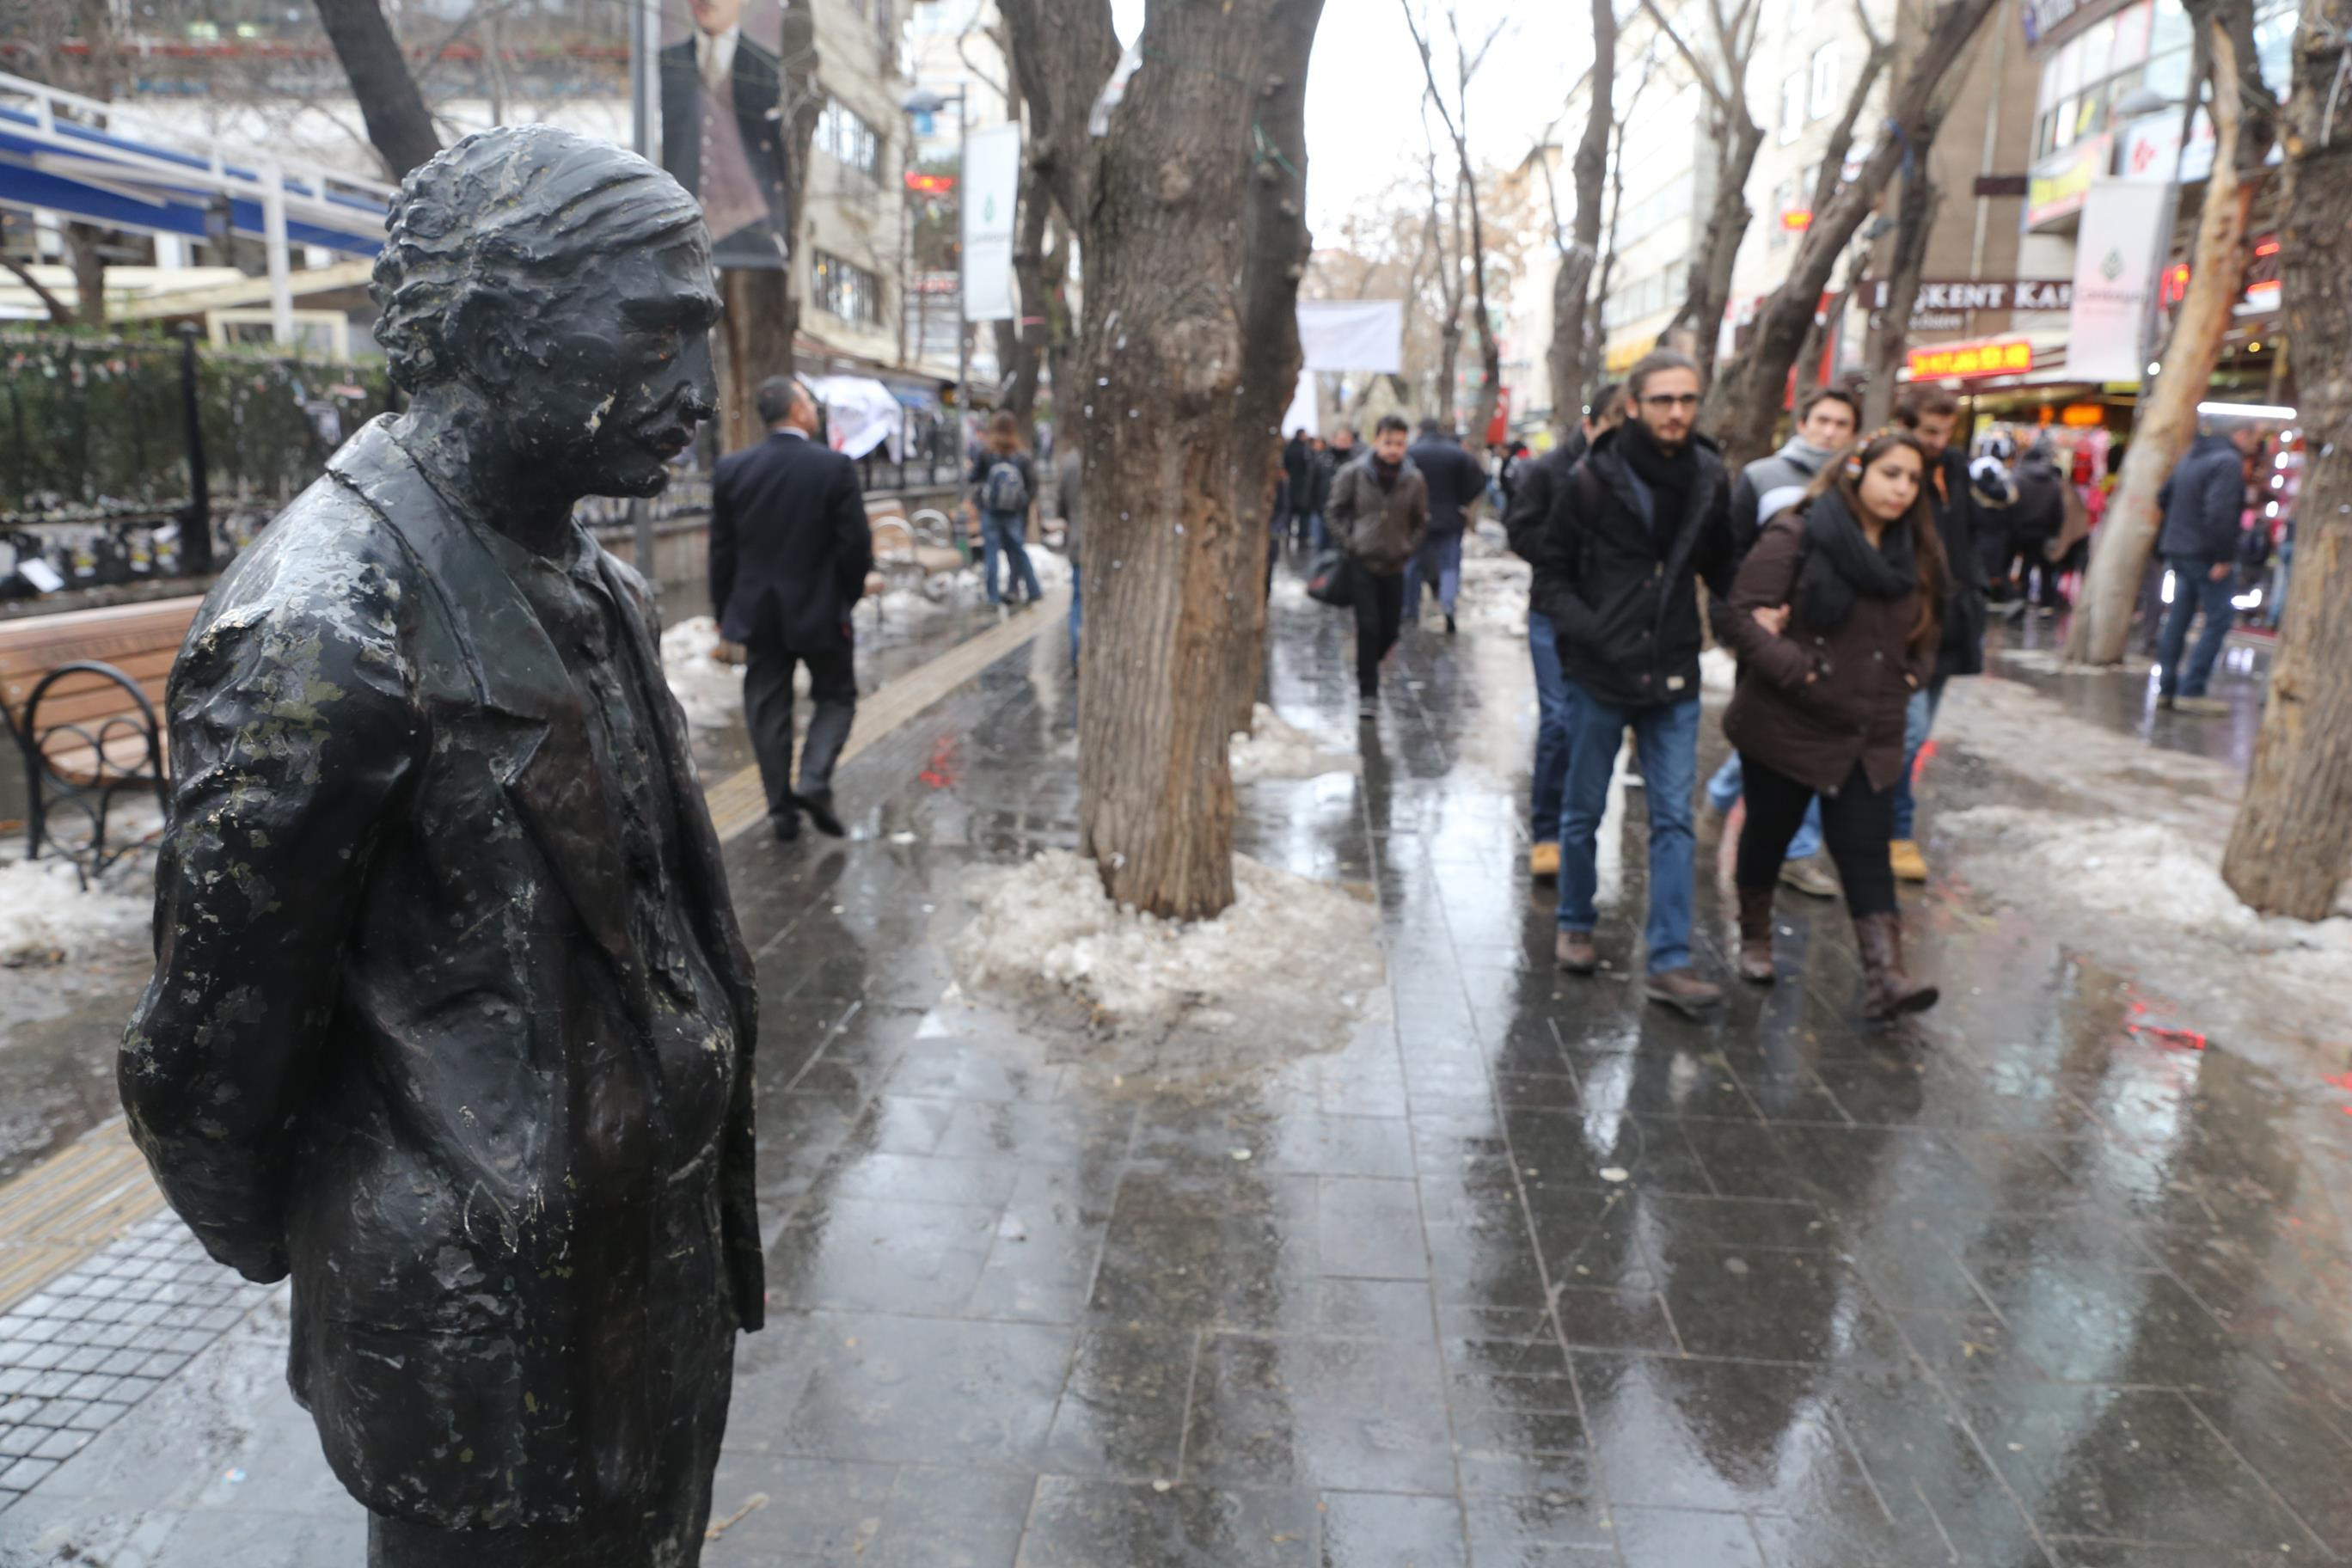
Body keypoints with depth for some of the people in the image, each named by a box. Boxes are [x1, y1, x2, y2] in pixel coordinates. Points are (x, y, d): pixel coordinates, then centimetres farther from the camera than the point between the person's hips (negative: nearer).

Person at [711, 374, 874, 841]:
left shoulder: (731, 468, -1)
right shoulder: (835, 466, -11)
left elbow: (721, 548, 2)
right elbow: (856, 541, -10)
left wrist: (724, 613, 11)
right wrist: (849, 595, 7)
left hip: (757, 611, 3)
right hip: (821, 610, -2)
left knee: (767, 708, 10)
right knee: (836, 698, 14)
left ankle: (782, 809, 12)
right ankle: (814, 781, -6)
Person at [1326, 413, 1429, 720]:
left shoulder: (1414, 480, 0)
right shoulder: (1354, 474, -5)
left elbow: (1421, 522, 12)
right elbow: (1337, 511, 5)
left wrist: (1407, 548, 1)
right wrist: (1348, 542, -4)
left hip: (1394, 567, 3)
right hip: (1361, 562, -2)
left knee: (1390, 629, 6)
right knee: (1368, 627, -8)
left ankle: (1368, 669, 35)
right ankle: (1368, 693, 0)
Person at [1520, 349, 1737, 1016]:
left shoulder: (1709, 479, 3)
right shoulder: (1592, 479, -8)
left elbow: (1719, 566, 13)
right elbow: (1552, 567, -2)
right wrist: (1584, 631, -16)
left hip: (1673, 675, 3)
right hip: (1599, 672, -3)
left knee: (1674, 818, 1)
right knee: (1583, 810, 10)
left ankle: (1670, 961, 7)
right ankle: (1575, 925, 30)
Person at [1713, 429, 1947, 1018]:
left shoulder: (1914, 553, 9)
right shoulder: (1795, 537, -11)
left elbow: (1925, 630, 22)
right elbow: (1742, 614, -17)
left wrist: (1913, 675, 5)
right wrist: (1796, 670, -23)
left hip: (1871, 736, 4)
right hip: (1786, 727, -4)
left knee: (1867, 852, -2)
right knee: (1769, 835, 13)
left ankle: (1886, 975, -5)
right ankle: (1755, 939, 35)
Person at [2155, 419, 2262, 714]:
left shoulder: (2191, 457, 15)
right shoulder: (2229, 462, -14)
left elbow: (2163, 497, 22)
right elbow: (2220, 511, -23)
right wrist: (2224, 557, -21)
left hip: (2179, 550, 9)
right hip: (2206, 554, -9)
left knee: (2178, 619, 11)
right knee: (2220, 620, -4)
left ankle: (2166, 689, 13)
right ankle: (2192, 692, -7)